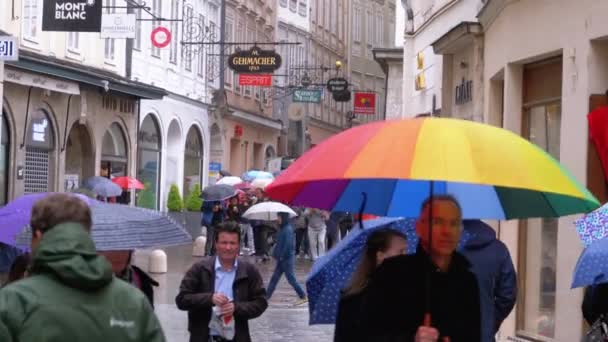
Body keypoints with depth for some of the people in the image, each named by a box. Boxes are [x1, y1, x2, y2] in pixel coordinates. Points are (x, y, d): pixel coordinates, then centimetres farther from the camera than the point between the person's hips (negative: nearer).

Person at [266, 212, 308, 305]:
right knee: (274, 278, 11)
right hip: (282, 259, 9)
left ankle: (303, 297, 4)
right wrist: (275, 254, 10)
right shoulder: (283, 228, 11)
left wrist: (281, 256, -18)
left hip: (287, 259, -9)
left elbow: (288, 245, -22)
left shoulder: (288, 229, -18)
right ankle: (267, 296, 15)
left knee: (291, 278, -4)